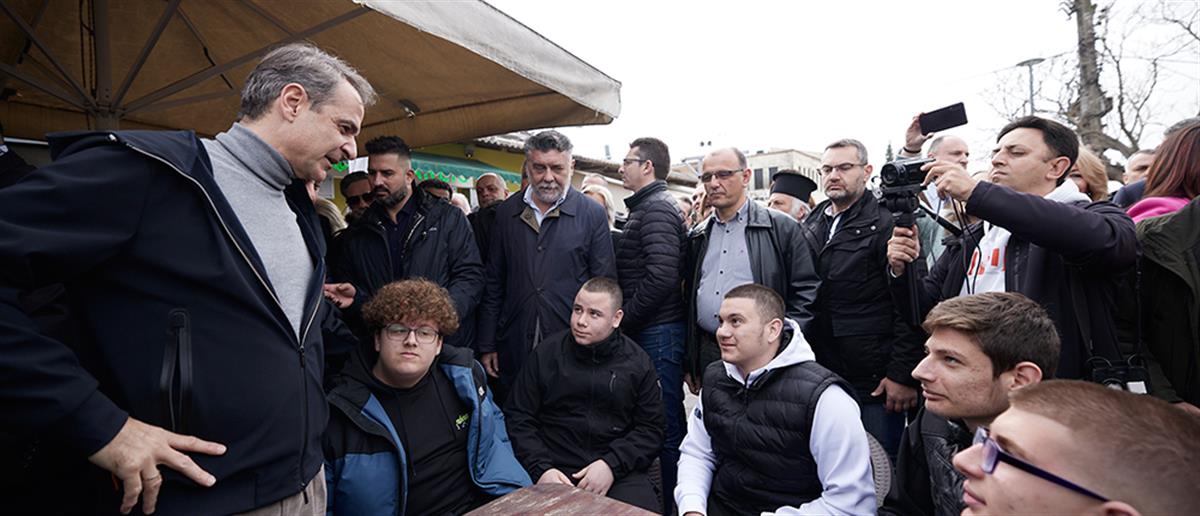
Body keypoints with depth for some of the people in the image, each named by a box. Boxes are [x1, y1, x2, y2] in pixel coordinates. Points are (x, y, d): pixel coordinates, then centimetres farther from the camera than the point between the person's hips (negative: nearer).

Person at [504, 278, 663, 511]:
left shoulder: (637, 362, 4)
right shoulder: (545, 353, 4)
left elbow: (650, 429, 4)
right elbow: (518, 417, 5)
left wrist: (611, 465, -10)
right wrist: (541, 468, -8)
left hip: (618, 472, 0)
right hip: (556, 471, 0)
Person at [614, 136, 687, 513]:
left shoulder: (656, 207, -12)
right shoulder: (649, 206, 19)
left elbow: (661, 276, -23)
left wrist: (622, 320, -14)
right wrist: (625, 318, 13)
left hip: (658, 332, -10)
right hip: (655, 329, 10)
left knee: (666, 425, 0)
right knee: (668, 420, 18)